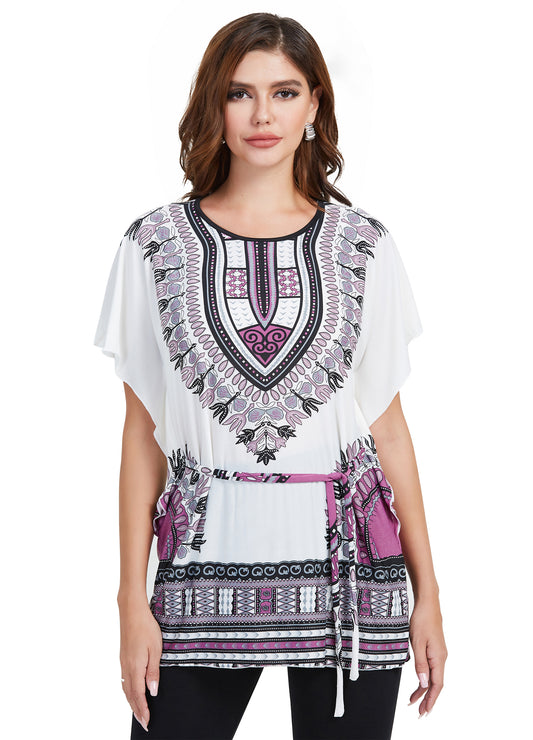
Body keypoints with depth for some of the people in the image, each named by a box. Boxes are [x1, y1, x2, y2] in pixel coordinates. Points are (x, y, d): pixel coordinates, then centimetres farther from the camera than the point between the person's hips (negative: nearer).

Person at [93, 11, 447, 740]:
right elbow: (143, 432, 4)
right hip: (205, 564, 0)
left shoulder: (363, 244, 5)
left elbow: (389, 426, 7)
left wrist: (427, 593, 4)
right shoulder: (157, 242, 3)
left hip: (348, 565, 1)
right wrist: (133, 600, -1)